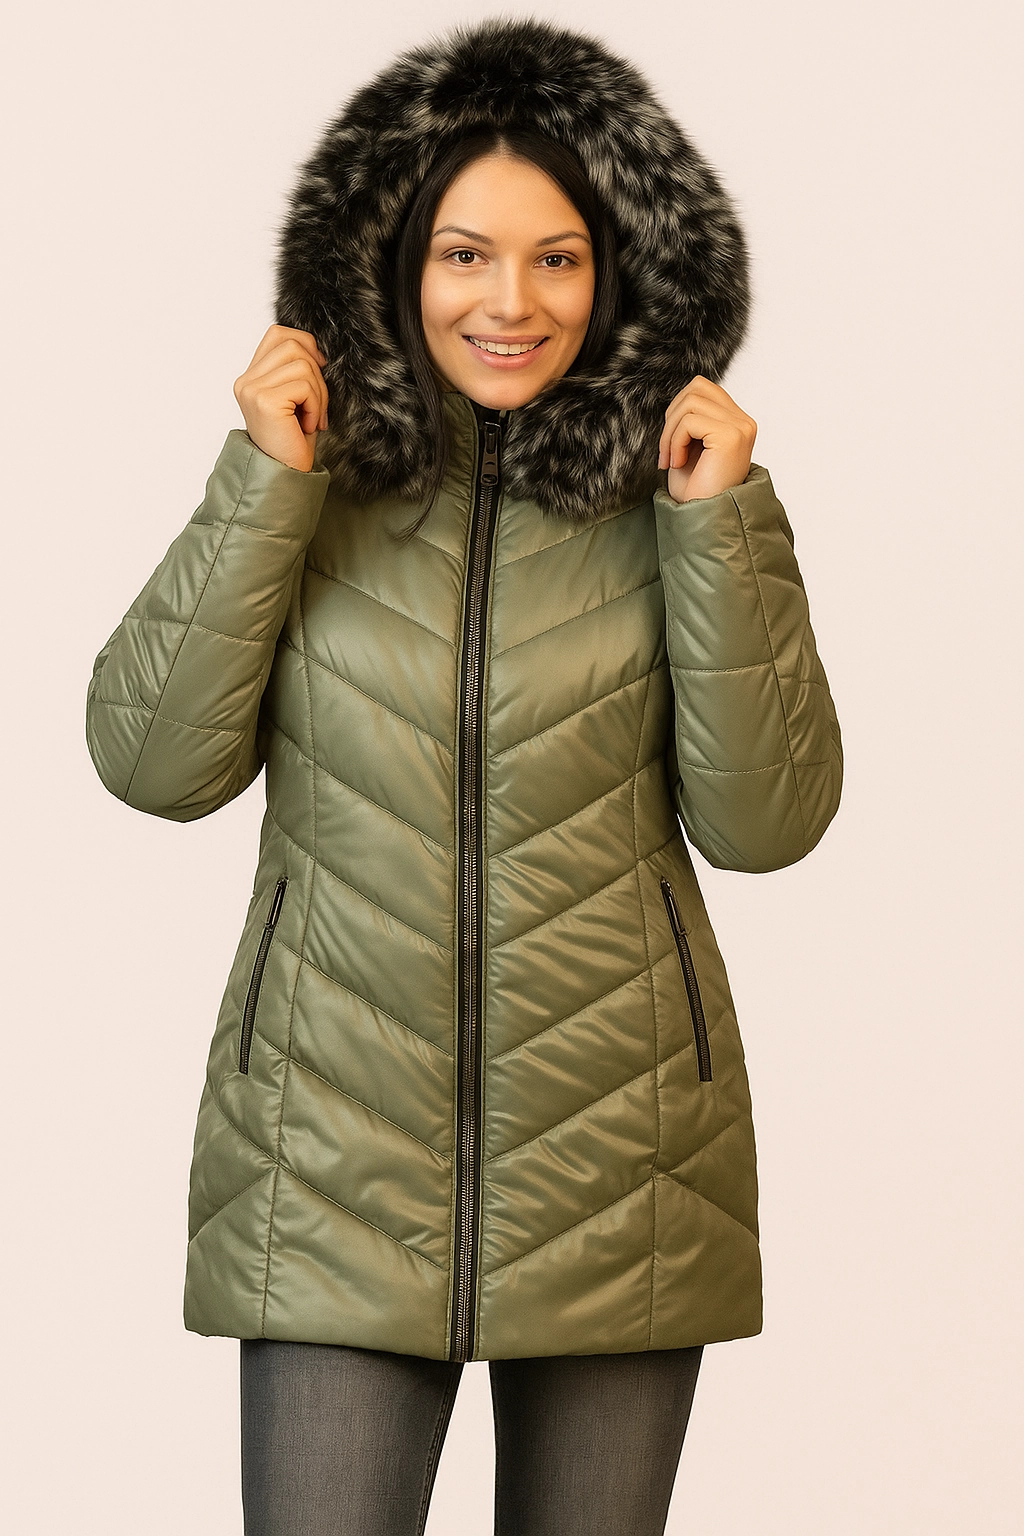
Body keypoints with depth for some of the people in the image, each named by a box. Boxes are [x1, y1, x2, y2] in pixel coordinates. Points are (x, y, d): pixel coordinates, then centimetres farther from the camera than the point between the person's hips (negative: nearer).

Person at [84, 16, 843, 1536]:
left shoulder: (678, 486, 0)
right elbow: (155, 763, -5)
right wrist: (261, 485, -11)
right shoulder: (323, 477, 1)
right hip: (340, 1160, 0)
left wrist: (722, 529, -13)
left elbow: (763, 822, -5)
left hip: (616, 1149, 1)